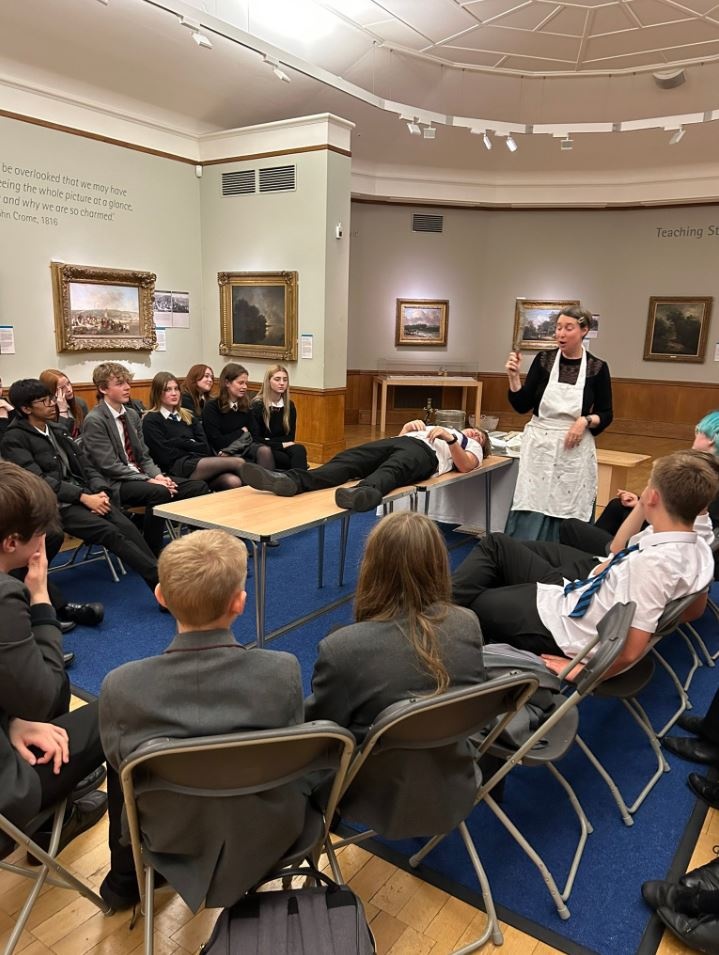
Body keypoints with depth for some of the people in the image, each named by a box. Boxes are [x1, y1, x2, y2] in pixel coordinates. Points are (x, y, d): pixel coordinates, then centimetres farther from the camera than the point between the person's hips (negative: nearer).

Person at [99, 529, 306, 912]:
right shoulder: (283, 671, -30)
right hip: (272, 829, 0)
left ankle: (127, 876, 41)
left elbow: (119, 762, -8)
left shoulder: (121, 686, -28)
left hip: (175, 837, 1)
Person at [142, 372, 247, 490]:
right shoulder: (151, 420, 7)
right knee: (237, 463, -27)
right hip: (178, 467, -5)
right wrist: (194, 446, 1)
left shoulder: (187, 416, 26)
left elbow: (204, 446, 12)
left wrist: (180, 442, -4)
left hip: (202, 462, 6)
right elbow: (166, 455, -5)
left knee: (233, 482, -32)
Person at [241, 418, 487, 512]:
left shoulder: (471, 447, 31)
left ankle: (365, 492, -75)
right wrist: (408, 426, 14)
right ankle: (292, 480, -50)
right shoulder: (431, 427, 47)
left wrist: (450, 438, -5)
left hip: (425, 452, -5)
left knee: (392, 469, -41)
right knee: (347, 459, -26)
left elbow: (466, 466, 5)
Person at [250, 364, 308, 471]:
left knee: (299, 449, -32)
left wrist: (269, 441, -8)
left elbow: (290, 437, 6)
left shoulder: (290, 405, 6)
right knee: (298, 460, -32)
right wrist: (281, 445, -14)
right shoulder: (257, 405, -7)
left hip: (282, 448, 4)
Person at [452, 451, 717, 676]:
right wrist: (641, 507, 6)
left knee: (457, 604, 2)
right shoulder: (694, 547, -5)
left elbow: (629, 651, -32)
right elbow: (618, 553, 12)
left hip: (558, 621, -9)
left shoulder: (655, 562, -34)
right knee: (497, 544, 19)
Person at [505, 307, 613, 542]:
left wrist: (586, 420, -15)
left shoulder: (597, 368, -2)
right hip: (539, 446, 1)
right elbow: (522, 406, -1)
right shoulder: (544, 360, 2)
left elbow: (606, 415, 4)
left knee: (568, 519, 2)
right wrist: (513, 376, -15)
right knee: (529, 518, -1)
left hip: (575, 451, -1)